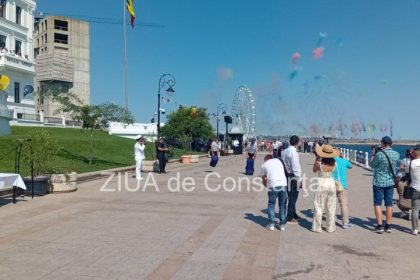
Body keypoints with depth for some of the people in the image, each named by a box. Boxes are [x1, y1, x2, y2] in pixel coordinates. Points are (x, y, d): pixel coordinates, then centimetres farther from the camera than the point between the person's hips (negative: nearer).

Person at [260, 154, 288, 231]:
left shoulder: (264, 165, 14)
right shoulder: (278, 160, 21)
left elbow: (264, 180, 20)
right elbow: (285, 171, 29)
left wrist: (267, 185, 40)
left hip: (273, 186, -2)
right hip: (283, 184, 2)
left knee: (271, 204, 14)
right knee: (282, 205, 14)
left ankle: (271, 224, 14)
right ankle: (282, 225, 17)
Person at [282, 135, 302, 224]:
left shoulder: (284, 151, 8)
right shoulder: (294, 152, -18)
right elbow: (296, 167, -20)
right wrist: (300, 179, -14)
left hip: (287, 176, 9)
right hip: (293, 177, -8)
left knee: (291, 197, 20)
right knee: (293, 198, 1)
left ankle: (293, 214, 33)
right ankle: (290, 218, 9)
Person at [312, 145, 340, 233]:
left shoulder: (318, 163, -17)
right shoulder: (333, 163, -8)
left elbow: (314, 170, 4)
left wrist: (316, 158, 8)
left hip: (321, 185, -3)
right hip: (331, 184, 3)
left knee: (319, 207, 7)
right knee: (331, 208, 13)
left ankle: (317, 227, 13)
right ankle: (330, 228, 21)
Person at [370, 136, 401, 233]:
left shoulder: (379, 154, -18)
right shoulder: (396, 154, -1)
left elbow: (372, 165, -3)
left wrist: (374, 155, 10)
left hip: (379, 182, -4)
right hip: (390, 182, 5)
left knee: (377, 204, 3)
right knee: (389, 204, 10)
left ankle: (379, 226, 1)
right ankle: (388, 226, 16)